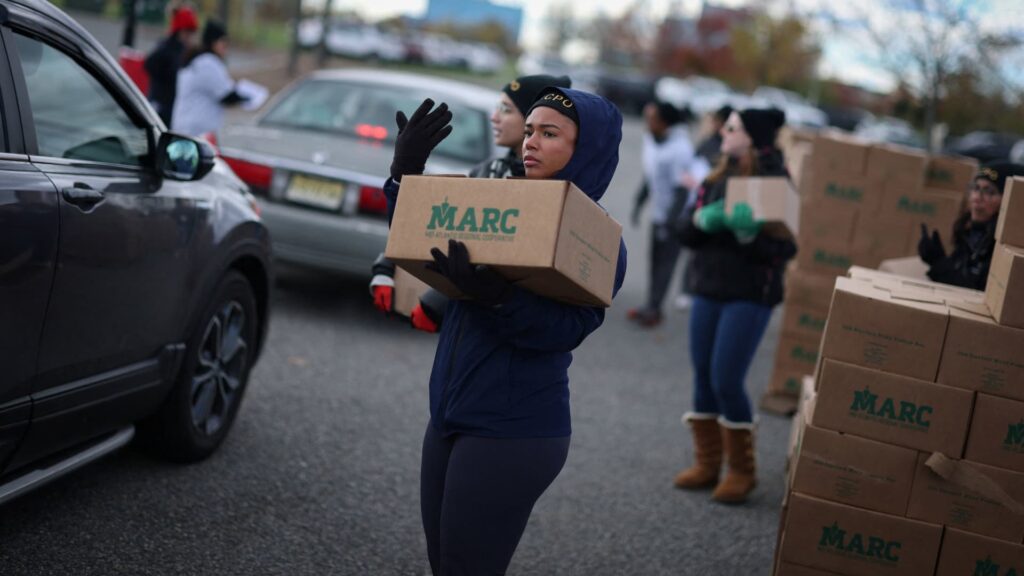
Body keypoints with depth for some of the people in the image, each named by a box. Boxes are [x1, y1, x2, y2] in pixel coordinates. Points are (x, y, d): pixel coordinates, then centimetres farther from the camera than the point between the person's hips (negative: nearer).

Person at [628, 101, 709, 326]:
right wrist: (639, 203, 17)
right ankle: (650, 305, 21)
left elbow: (682, 189, -22)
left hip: (675, 214, -8)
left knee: (665, 260, -3)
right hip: (658, 212, 8)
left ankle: (654, 308, 3)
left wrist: (669, 222, -21)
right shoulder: (650, 140, 0)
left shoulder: (679, 149, -24)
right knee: (655, 259, 12)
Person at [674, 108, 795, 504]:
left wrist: (747, 232, -31)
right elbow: (685, 232, 6)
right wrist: (703, 220, -15)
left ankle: (741, 471, 9)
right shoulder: (717, 179, 9)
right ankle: (707, 464, 21)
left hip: (749, 295, -6)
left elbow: (785, 248, -15)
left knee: (726, 381, -8)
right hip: (707, 289, 6)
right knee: (703, 378, 8)